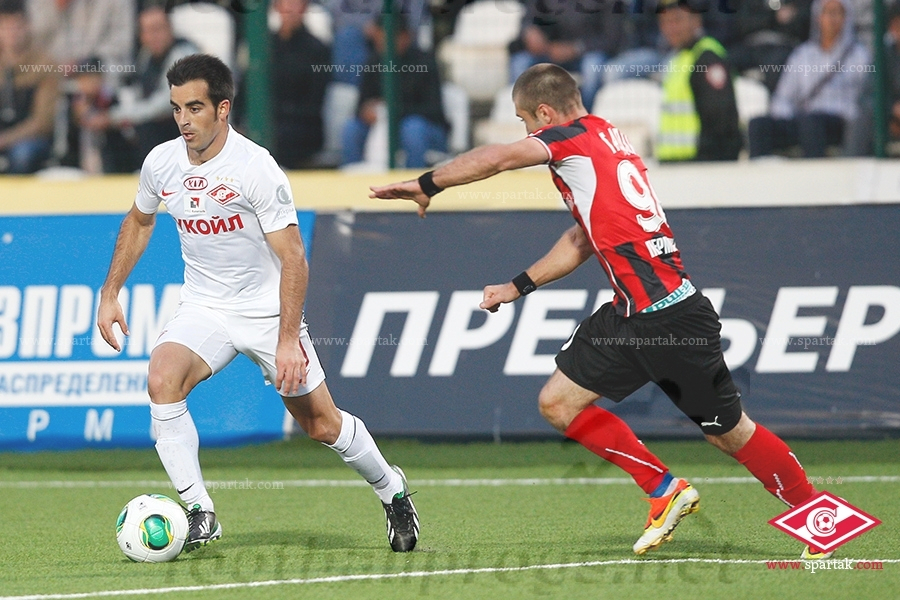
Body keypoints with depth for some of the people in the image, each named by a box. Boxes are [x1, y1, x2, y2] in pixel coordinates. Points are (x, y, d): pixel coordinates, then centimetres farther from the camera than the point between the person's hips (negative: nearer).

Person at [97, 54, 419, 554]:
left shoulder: (256, 169, -21)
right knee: (163, 379, -26)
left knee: (322, 424, 3)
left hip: (269, 310, -3)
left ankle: (391, 490, 33)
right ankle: (200, 516, -21)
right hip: (203, 309, 3)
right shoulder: (161, 163, -6)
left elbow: (293, 259, -20)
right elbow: (139, 221, 17)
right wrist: (111, 293, 13)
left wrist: (288, 340, -26)